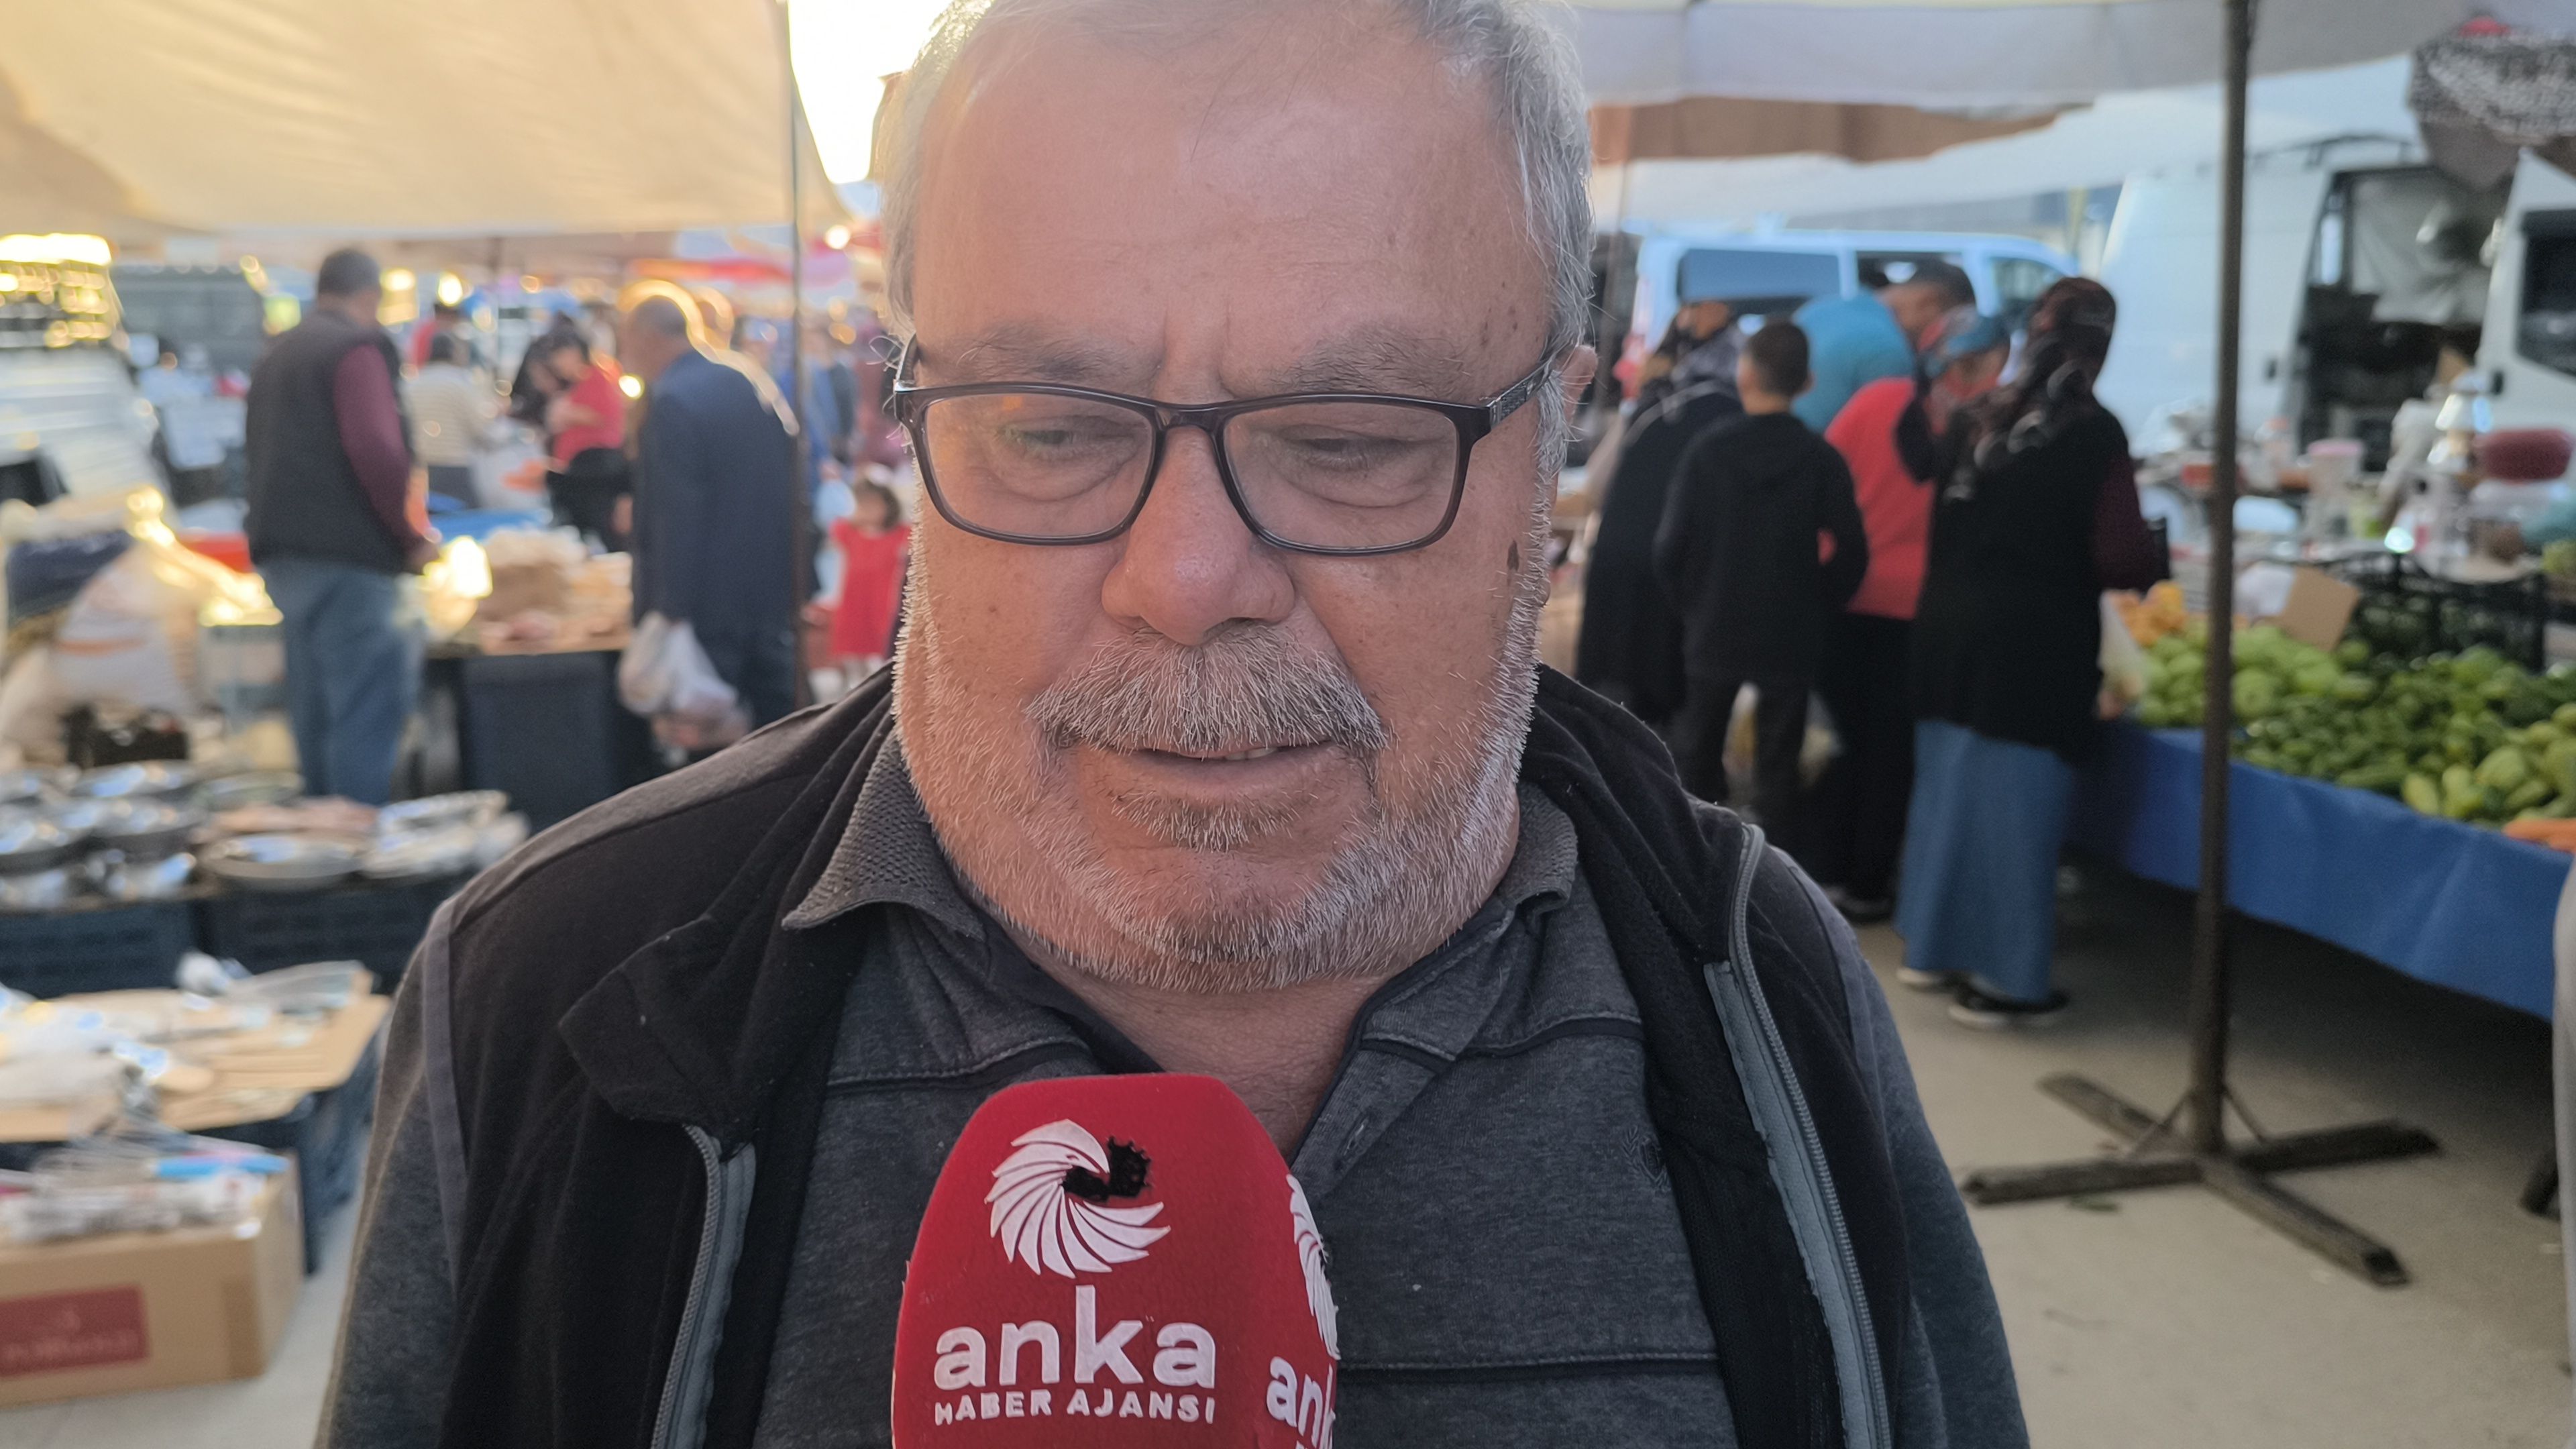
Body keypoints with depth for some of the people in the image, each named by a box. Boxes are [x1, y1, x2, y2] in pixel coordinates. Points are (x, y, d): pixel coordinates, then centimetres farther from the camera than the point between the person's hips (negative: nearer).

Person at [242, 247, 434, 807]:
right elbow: (376, 451, -21)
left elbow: (257, 450, 24)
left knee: (315, 713, 16)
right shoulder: (360, 347, -9)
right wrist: (410, 538, -12)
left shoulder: (278, 352, 20)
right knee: (367, 714, -7)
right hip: (347, 556, -9)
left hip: (283, 553, 9)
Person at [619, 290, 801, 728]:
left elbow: (678, 517, -20)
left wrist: (671, 612, -18)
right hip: (771, 599, 8)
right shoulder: (751, 388, 10)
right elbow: (792, 492, 14)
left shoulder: (671, 402, -14)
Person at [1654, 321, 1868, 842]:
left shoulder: (1707, 451, -9)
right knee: (1777, 766, 8)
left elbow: (1672, 545, -9)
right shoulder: (1822, 459, -8)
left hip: (1713, 629, 0)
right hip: (1790, 639, 0)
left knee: (1696, 753, 16)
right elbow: (1850, 550, -10)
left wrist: (1689, 602, 7)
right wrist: (1815, 604, 5)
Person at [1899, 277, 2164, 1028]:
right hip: (2040, 644, -6)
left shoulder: (1976, 421, 6)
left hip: (1952, 628, 6)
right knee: (2016, 804, 1)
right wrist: (2152, 560, 8)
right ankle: (2003, 979, 9)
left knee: (1948, 787, 16)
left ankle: (1934, 948, 29)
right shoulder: (2092, 432, -11)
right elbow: (2121, 556, -11)